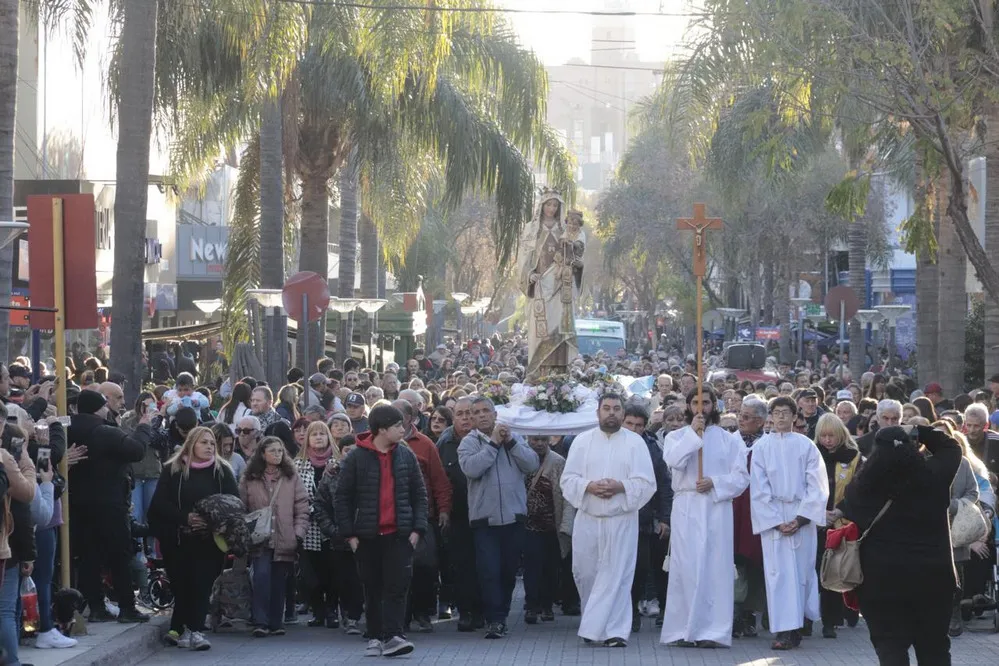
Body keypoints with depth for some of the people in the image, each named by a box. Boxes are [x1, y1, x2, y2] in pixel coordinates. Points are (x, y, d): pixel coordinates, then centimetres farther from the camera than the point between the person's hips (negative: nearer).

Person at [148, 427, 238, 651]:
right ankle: (182, 630, 11)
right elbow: (159, 504, -3)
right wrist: (185, 518, -16)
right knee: (182, 584, 0)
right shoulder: (173, 470, 3)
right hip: (178, 540, 0)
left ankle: (192, 630, -5)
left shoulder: (222, 471, 6)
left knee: (202, 584, -6)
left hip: (209, 541, 0)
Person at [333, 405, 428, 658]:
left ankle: (392, 636, -12)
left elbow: (419, 494, 10)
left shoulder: (406, 456, 5)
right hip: (368, 535, -1)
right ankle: (375, 637, 15)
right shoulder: (356, 458, -3)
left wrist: (417, 528, 0)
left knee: (397, 586, -9)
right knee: (373, 589, 7)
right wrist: (349, 533, -4)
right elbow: (342, 497, 0)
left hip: (399, 533, 1)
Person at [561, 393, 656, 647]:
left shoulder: (635, 442, 3)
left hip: (621, 519, -2)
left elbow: (646, 483, -2)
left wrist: (620, 486, -18)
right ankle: (595, 623, 23)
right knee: (585, 573, 5)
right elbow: (568, 479, 4)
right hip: (587, 518, 2)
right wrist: (589, 486, -15)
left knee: (616, 574, -7)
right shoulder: (582, 441, 8)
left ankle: (614, 630, -7)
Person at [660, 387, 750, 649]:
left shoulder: (729, 440, 12)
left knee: (715, 568, -4)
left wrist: (715, 483, -10)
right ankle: (682, 630, -3)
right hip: (686, 508, 0)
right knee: (685, 568, -5)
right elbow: (673, 460, -11)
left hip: (717, 507, 0)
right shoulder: (677, 437, 11)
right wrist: (693, 432, -14)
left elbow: (741, 477, 4)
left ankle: (712, 630, -4)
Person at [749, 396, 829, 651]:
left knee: (802, 571, 1)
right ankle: (784, 631, -9)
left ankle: (797, 626, 10)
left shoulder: (806, 446, 2)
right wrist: (777, 522, -8)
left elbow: (817, 486, 0)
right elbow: (759, 489, 1)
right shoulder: (761, 447, 3)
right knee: (779, 572, -6)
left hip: (802, 517, 0)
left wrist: (800, 519, -9)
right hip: (772, 518, 0)